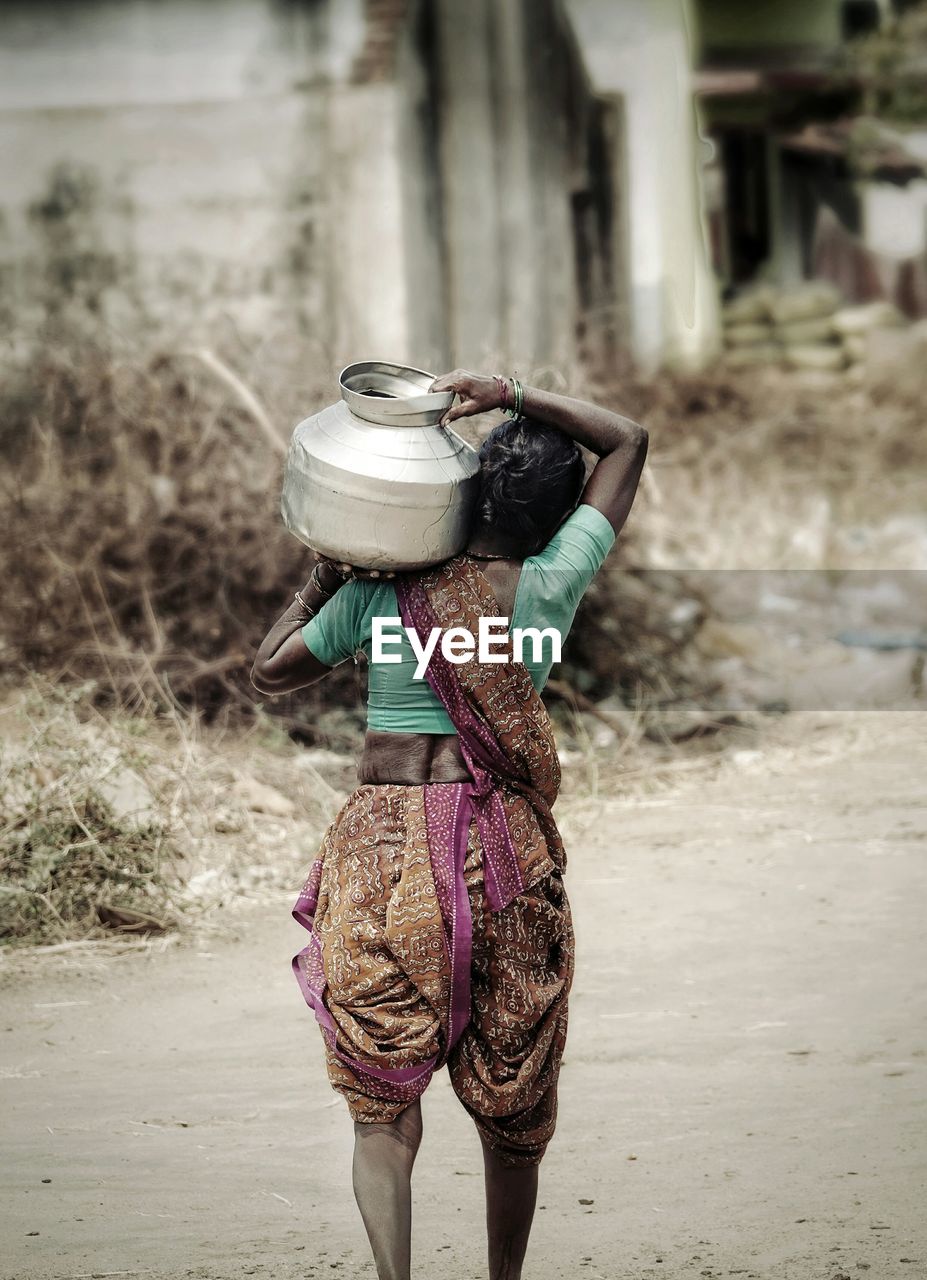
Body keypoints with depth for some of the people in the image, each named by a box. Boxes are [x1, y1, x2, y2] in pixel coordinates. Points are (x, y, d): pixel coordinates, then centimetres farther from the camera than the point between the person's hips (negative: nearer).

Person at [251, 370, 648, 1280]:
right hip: (503, 850, 0)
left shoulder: (377, 593, 1)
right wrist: (513, 396, 4)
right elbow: (629, 443, 10)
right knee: (510, 1099, 15)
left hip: (383, 842, 0)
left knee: (382, 1103, -2)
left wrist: (325, 580, 23)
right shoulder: (549, 587, -1)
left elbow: (269, 671, 16)